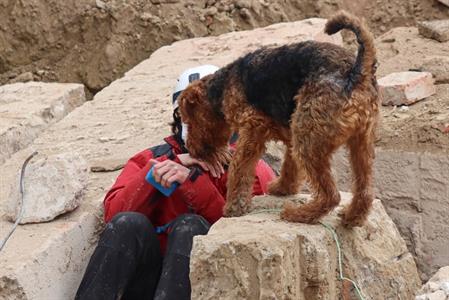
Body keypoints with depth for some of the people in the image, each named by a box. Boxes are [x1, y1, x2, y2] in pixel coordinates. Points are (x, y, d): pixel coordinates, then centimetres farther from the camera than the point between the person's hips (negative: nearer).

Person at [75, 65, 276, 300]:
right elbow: (113, 214, -4)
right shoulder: (149, 159, 15)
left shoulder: (250, 169, 8)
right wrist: (175, 163, -10)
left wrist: (192, 179, -18)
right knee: (129, 223, -24)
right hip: (147, 280, 2)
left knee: (190, 225, -28)